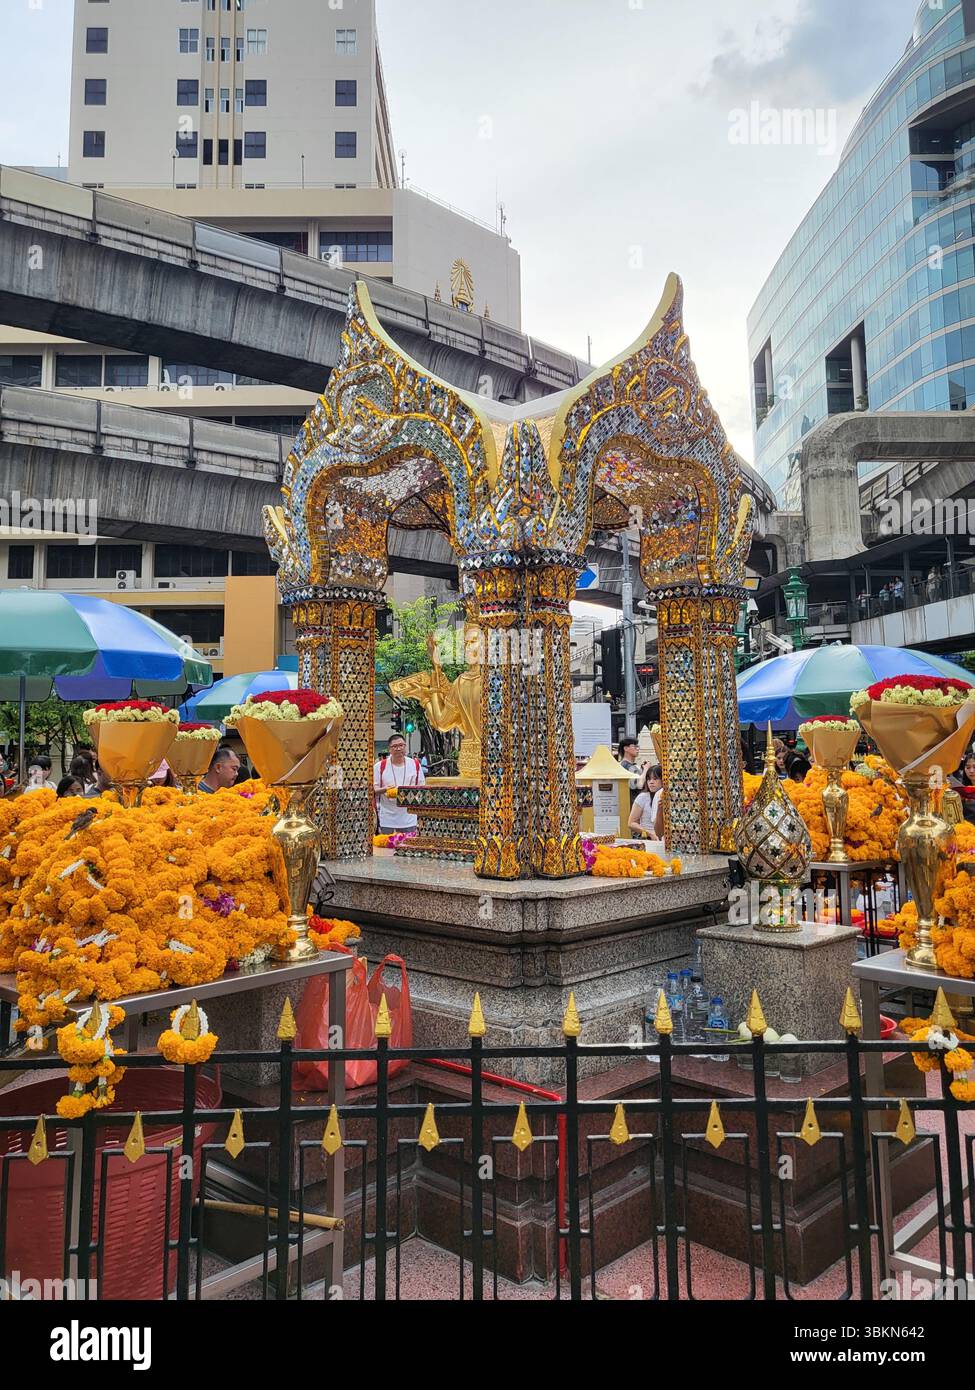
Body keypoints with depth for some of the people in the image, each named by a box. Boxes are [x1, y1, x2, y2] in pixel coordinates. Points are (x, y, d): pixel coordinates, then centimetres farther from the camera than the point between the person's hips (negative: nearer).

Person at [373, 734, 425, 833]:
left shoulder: (415, 764, 4)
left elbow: (422, 786, 11)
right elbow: (373, 789, -1)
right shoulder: (380, 766, -2)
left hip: (408, 816, 2)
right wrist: (384, 789, -21)